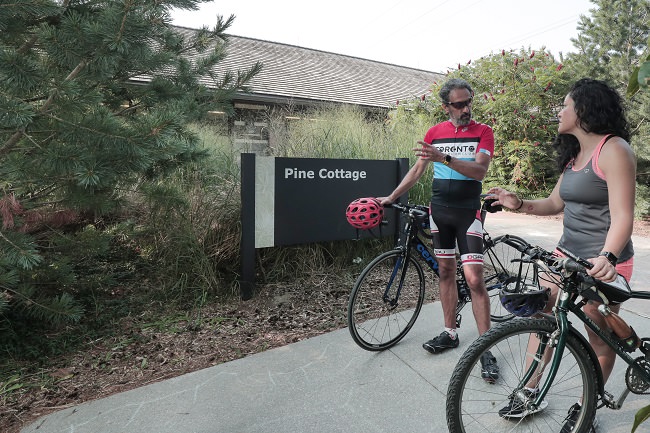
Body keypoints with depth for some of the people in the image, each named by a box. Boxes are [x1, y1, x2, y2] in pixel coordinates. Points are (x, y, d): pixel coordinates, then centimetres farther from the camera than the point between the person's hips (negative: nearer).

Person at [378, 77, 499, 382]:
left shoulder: (483, 132, -3)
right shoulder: (434, 133, 6)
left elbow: (479, 170, -18)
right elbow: (417, 170, 11)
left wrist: (443, 158, -32)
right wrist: (390, 197, 6)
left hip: (468, 212, -4)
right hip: (439, 210, 4)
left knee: (474, 279, -10)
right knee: (446, 272, 11)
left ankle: (485, 349, 2)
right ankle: (450, 333, 25)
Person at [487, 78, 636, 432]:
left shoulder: (613, 150, -14)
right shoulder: (573, 153, 13)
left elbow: (623, 216, -21)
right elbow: (555, 203, 15)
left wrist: (607, 257, -36)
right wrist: (519, 204, -2)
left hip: (603, 263, -8)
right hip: (567, 253, 8)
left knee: (600, 340, 8)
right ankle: (530, 393, 22)